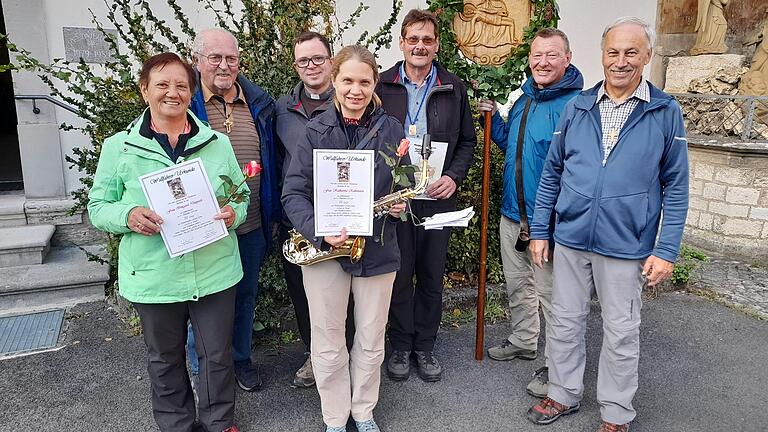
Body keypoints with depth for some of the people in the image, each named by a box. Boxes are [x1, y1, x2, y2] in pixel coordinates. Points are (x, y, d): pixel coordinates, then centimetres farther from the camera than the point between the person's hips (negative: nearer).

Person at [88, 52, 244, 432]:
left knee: (218, 355, 14)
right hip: (154, 277, -1)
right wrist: (128, 215, -20)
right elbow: (98, 207, 2)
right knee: (165, 359, 18)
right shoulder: (119, 146, -2)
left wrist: (234, 213, -13)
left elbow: (242, 195, 10)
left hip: (214, 272, 1)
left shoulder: (218, 143, 3)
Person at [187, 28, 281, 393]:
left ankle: (240, 358, 40)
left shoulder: (260, 104, 4)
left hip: (252, 226, 4)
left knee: (246, 294, 19)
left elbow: (273, 162, 12)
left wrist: (273, 213, 10)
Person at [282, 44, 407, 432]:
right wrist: (319, 230, -26)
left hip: (377, 249, 2)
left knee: (371, 341, 14)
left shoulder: (390, 129, 1)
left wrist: (401, 204, -13)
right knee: (328, 345, 10)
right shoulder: (315, 131, -5)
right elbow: (293, 193, -9)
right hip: (323, 247, -1)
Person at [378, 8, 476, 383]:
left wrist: (454, 177, -6)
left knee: (432, 275, 11)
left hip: (438, 197, 2)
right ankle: (400, 346, 26)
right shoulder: (383, 87, 0)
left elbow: (467, 141, 10)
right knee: (399, 273, 8)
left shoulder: (454, 89, 5)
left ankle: (425, 346, 28)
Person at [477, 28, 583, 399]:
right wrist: (492, 118, 6)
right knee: (517, 285, 22)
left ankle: (554, 365, 21)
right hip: (512, 214, 8)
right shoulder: (524, 100, 10)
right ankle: (523, 341, 43)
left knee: (550, 294, 5)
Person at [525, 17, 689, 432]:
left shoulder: (666, 112, -3)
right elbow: (552, 173, 7)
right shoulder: (577, 107, 3)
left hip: (626, 245, -2)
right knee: (564, 322, 13)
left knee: (621, 332, 10)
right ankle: (563, 394, 33)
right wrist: (539, 230, 5)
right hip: (570, 238, 3)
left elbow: (676, 189, -1)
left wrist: (666, 250, -7)